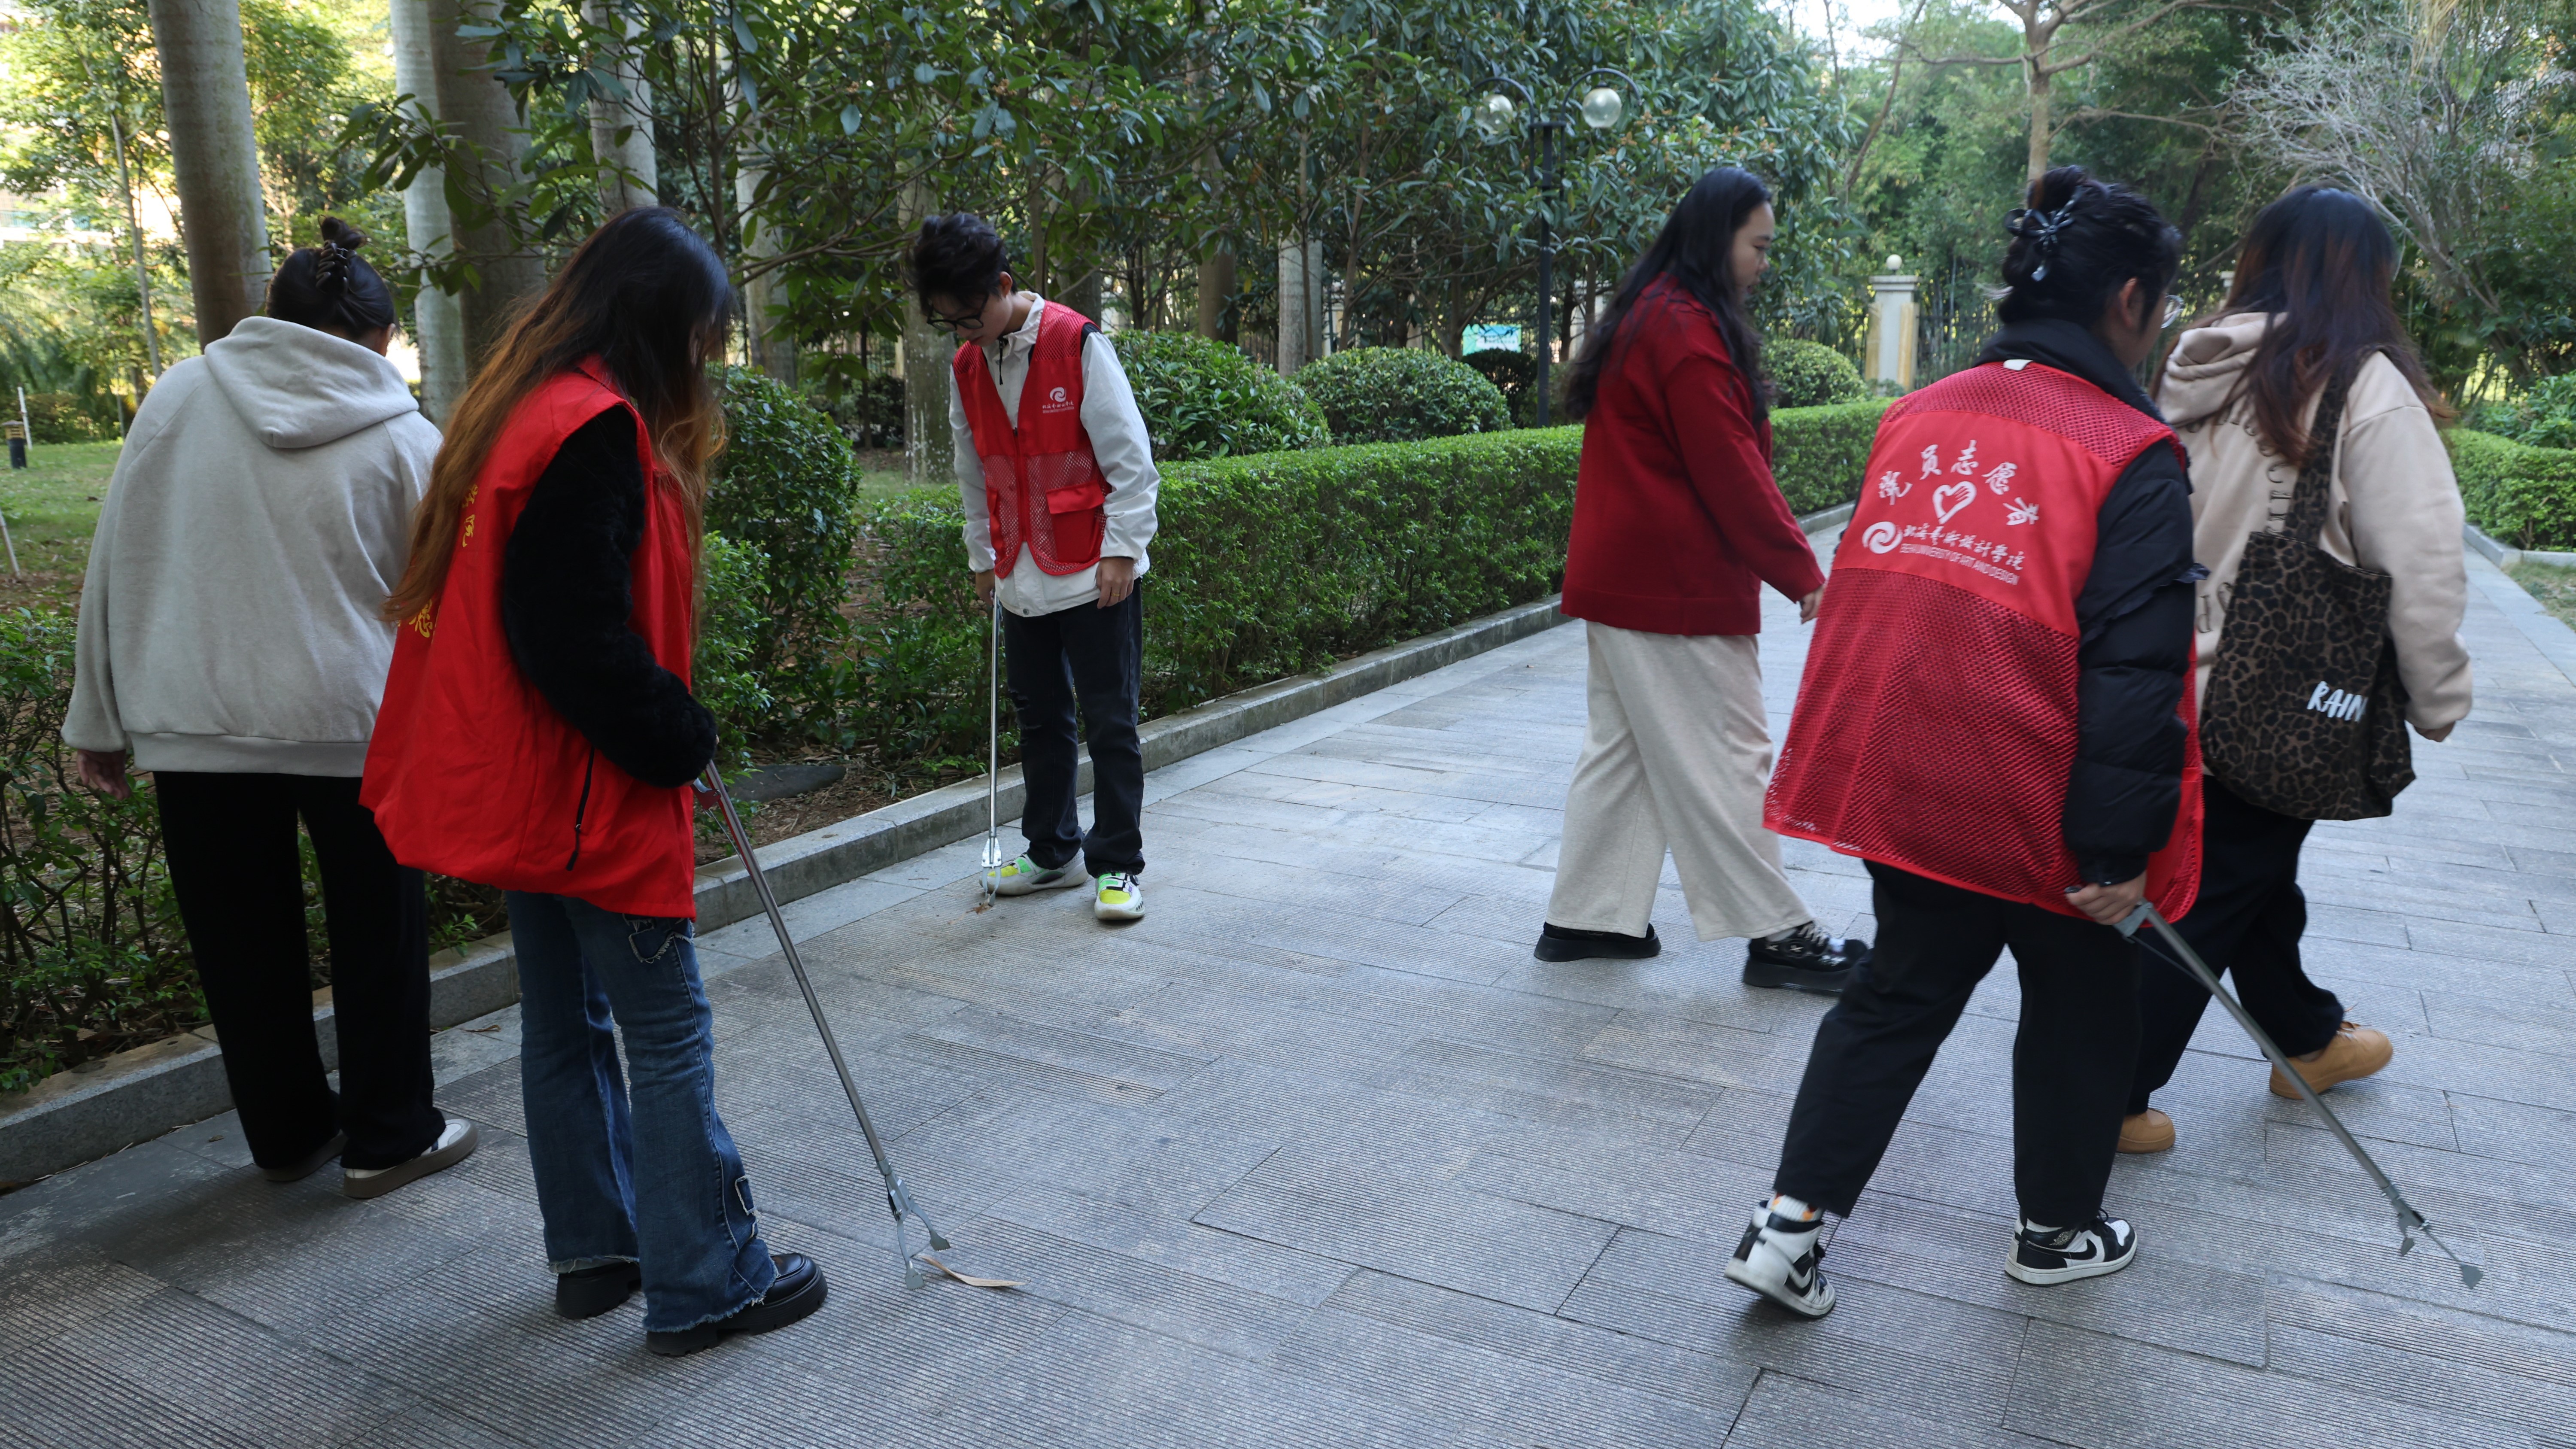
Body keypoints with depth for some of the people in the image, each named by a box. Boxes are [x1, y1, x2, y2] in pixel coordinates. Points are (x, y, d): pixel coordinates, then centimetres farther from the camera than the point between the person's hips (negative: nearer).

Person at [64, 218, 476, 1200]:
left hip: (192, 721, 2)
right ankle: (388, 1137, 20)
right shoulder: (404, 437, -2)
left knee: (240, 937, 14)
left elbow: (116, 563, 4)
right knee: (377, 929, 11)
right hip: (355, 720, -2)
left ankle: (288, 1133, 28)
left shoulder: (179, 398, 3)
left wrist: (98, 718, 11)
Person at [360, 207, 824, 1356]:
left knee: (567, 1022, 18)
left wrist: (668, 732, 11)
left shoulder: (520, 405, 12)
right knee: (670, 1036, 1)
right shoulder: (595, 428, -19)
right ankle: (704, 1283, 12)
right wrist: (680, 739, -12)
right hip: (586, 790, -10)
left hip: (519, 786, 10)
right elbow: (574, 637, -25)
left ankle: (595, 1251, 32)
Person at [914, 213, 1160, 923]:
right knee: (1040, 719, 14)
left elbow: (1129, 456, -10)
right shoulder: (966, 366, 8)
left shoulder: (1078, 343, -11)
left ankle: (1117, 865, 9)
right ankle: (1053, 853, 27)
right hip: (1021, 575, 6)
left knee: (1109, 722, -1)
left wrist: (1122, 547, -13)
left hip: (1094, 572, -6)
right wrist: (983, 557, 17)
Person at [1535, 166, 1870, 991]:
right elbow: (1730, 473, -19)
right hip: (1677, 584, -10)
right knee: (1723, 757, -1)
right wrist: (1802, 573, -12)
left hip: (1619, 575, 10)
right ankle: (1776, 935, 9)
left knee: (1623, 746, 14)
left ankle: (1583, 917, 20)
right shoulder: (1687, 328, -16)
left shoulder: (1645, 317, 16)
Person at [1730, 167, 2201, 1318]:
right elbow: (2134, 671, -19)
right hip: (2036, 810, -5)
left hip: (1899, 788, 5)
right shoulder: (2132, 456, -15)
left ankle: (1789, 1221, 14)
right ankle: (2057, 1232, 38)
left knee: (1899, 994, 19)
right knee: (2079, 1010, 19)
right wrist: (2121, 847, -14)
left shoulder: (1920, 416, 3)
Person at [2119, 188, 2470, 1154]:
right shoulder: (2367, 387, -15)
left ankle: (2309, 1037, 46)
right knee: (2216, 896, 5)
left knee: (2256, 866, 24)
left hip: (2175, 688, 7)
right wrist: (2437, 704, -3)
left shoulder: (2194, 372, 2)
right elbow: (2420, 566, -16)